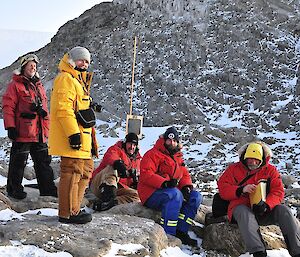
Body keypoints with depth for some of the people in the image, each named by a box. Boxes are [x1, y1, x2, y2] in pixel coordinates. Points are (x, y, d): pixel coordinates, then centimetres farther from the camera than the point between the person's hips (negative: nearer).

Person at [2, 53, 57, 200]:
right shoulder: (15, 85, -2)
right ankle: (14, 189, 14)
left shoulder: (39, 86, 20)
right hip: (22, 131, -7)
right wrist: (10, 127, -14)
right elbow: (8, 106, -7)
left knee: (43, 161, 10)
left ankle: (47, 189, 18)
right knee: (18, 162, 2)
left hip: (39, 133, 7)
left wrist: (46, 129, 13)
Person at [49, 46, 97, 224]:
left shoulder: (79, 80, 23)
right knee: (72, 173, -7)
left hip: (82, 138, 11)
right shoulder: (66, 79, -10)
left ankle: (74, 209, 25)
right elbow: (63, 108, -20)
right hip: (72, 139, -11)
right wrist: (74, 134, -25)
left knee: (86, 170, 17)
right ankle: (68, 213, 1)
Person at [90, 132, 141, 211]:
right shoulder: (116, 150, 5)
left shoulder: (137, 160, 24)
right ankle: (107, 197, -51)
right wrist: (117, 162, -45)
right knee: (112, 167, -32)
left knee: (137, 196, -19)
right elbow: (110, 156, -20)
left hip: (119, 188, 5)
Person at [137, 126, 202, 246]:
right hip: (151, 195, -8)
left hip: (173, 193, 8)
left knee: (196, 196, -9)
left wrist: (186, 186, -6)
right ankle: (168, 235, -34)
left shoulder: (178, 157, 21)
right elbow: (146, 174, -18)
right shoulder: (153, 154, -5)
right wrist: (164, 183, -30)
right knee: (175, 194, -36)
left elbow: (185, 175, 18)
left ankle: (181, 232, -13)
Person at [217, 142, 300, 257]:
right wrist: (241, 190, -18)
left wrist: (266, 205, -19)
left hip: (265, 211, 2)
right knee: (244, 212, -37)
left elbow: (278, 192, 1)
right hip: (241, 207, -2)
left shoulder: (270, 170, 11)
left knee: (283, 210, -25)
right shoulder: (234, 169, 9)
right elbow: (223, 189, 1)